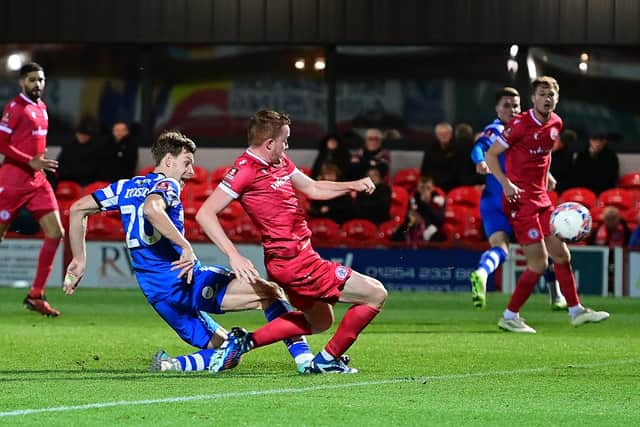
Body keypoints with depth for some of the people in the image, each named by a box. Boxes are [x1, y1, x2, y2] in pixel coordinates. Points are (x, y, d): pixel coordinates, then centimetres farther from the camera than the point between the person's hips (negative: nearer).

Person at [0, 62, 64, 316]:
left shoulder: (41, 107, 14)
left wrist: (40, 161, 11)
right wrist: (31, 162, -20)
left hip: (37, 181, 7)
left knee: (56, 233, -4)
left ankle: (36, 296, 0)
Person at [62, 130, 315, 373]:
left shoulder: (126, 187, 20)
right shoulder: (167, 185, -3)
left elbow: (77, 209, 20)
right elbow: (150, 208, -28)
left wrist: (80, 260, 22)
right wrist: (186, 246, -30)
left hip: (159, 297, 8)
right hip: (188, 281, -8)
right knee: (270, 293, -7)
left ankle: (171, 364, -13)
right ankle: (302, 355, -25)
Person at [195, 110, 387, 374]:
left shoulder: (281, 163, 10)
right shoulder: (246, 170, -17)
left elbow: (312, 188, 26)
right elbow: (205, 214, -20)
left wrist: (352, 185, 12)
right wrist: (234, 255, -29)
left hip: (300, 256, 10)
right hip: (296, 263, -10)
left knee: (319, 321, 30)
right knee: (376, 295, -4)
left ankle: (245, 342, 21)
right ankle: (327, 360, 4)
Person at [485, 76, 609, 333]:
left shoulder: (556, 124, 7)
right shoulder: (520, 124, -15)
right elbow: (491, 155, -11)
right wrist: (506, 183, -22)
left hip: (541, 199, 8)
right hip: (520, 200, -8)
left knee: (562, 255, 12)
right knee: (538, 264, -9)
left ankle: (575, 310, 24)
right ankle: (510, 317, 2)